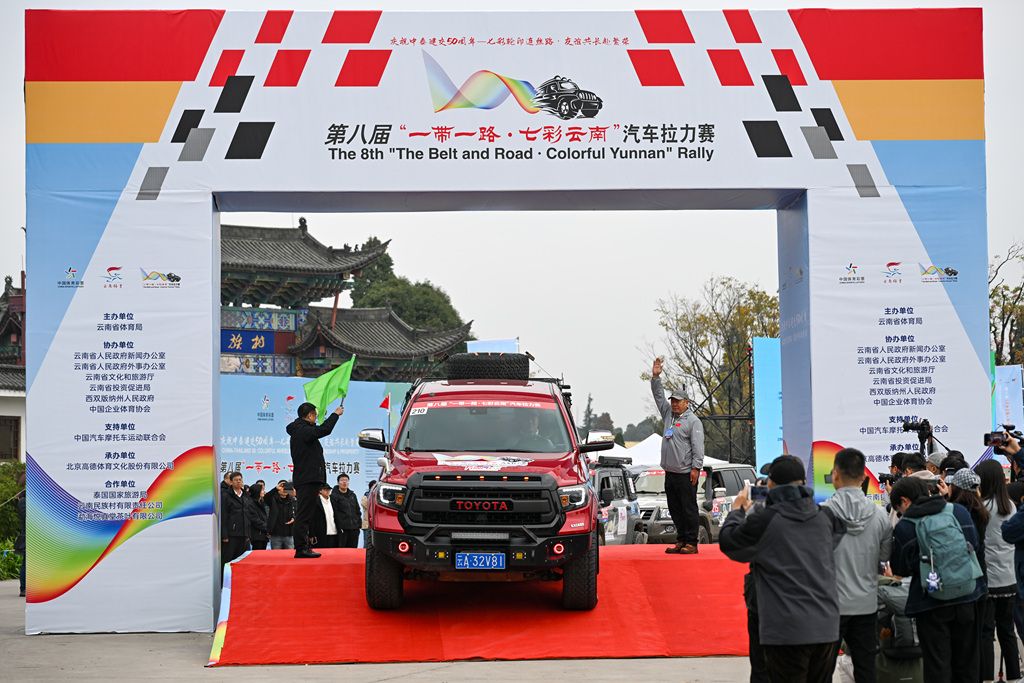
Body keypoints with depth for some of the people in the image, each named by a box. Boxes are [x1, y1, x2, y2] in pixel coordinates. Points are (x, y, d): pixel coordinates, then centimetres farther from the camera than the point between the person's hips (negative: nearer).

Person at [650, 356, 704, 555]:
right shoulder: (669, 415, 16)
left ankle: (691, 544, -3)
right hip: (670, 472, 8)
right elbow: (658, 396, 17)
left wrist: (696, 467, -18)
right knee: (675, 509, 11)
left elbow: (698, 446, -12)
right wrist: (655, 377, 7)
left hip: (685, 474, -8)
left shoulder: (693, 421, -5)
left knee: (689, 509, -4)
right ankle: (681, 541, 18)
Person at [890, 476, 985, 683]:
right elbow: (974, 545, 10)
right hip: (966, 596, 4)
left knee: (937, 666, 4)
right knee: (967, 665, 16)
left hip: (932, 603, -4)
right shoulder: (959, 512, -2)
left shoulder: (904, 527, -13)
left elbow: (900, 569, -4)